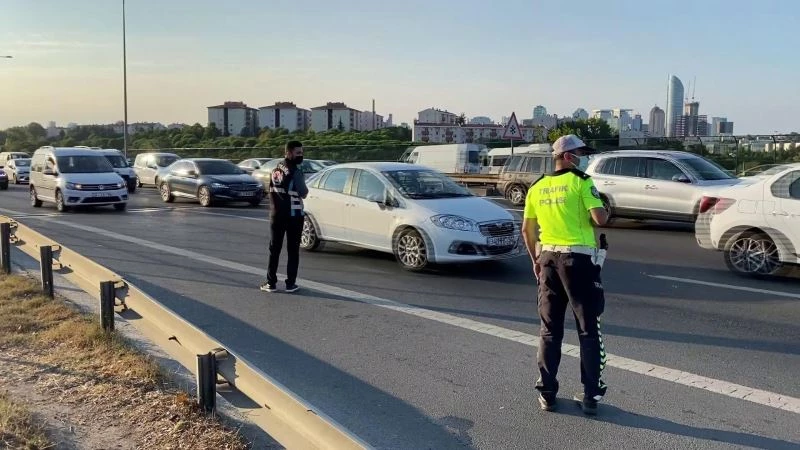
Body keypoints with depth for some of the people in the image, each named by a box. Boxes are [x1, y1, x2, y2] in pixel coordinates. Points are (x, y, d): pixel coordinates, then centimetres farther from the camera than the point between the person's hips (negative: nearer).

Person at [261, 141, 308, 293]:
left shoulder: (276, 169, 10)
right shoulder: (295, 169, -13)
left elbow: (272, 190, 14)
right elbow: (303, 193, -12)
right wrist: (305, 190, 6)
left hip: (276, 214, 6)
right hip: (294, 215, -6)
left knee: (274, 249, 9)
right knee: (293, 250, 3)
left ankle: (271, 283, 10)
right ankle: (290, 283, 5)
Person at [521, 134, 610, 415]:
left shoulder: (537, 188, 9)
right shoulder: (581, 182, -7)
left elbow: (527, 230, 11)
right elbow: (600, 218, -17)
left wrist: (535, 260, 21)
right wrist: (604, 209, 6)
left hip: (548, 258, 5)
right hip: (579, 259, -5)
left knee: (550, 330, 12)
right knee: (588, 330, 6)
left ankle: (547, 394, 16)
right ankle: (591, 395, 10)